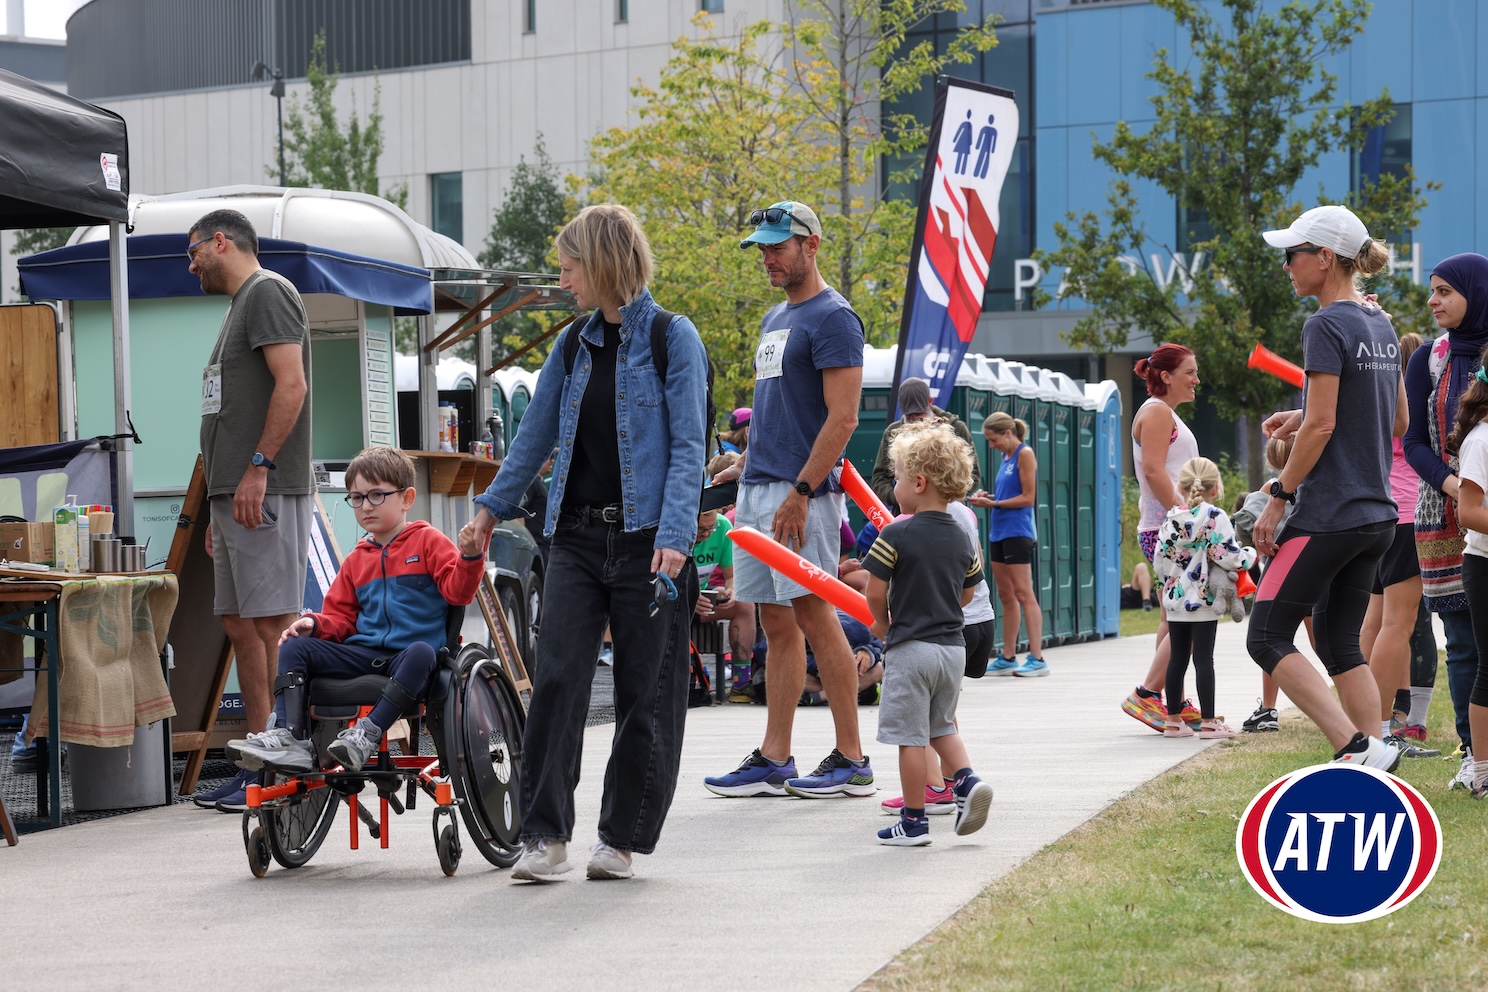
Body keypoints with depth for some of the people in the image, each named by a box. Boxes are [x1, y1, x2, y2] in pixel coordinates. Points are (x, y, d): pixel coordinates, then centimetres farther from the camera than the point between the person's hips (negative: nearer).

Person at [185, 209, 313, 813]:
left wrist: (258, 469, -22)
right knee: (241, 627, 8)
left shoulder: (268, 292, -5)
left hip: (266, 490, -10)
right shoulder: (240, 305, 25)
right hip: (236, 492, 10)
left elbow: (292, 384, -17)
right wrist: (220, 506, 22)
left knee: (272, 626, -11)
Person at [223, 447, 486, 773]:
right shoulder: (356, 561, 22)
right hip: (364, 654, 5)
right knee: (295, 648, -10)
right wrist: (315, 624, 1)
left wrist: (469, 558, -26)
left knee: (420, 654, -40)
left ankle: (367, 735, -43)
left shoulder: (428, 542, 6)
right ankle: (291, 738, -26)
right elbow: (341, 619, 23)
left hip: (409, 652, -5)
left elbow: (458, 591, -6)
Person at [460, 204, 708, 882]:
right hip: (578, 534, 5)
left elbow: (688, 446, -10)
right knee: (556, 679, -6)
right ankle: (545, 837, -4)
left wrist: (674, 537, -19)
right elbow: (536, 434, 23)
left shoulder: (673, 338, -5)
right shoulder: (574, 343, 12)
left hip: (645, 539, -5)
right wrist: (492, 508, 28)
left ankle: (623, 838, 14)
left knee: (645, 693, 3)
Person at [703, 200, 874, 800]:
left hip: (800, 492, -9)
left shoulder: (831, 317, -8)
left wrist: (799, 492, -21)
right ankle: (773, 761, 8)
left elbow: (842, 418, -16)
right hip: (757, 489, 9)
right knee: (778, 625, 8)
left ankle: (851, 760, -3)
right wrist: (746, 465, 16)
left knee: (813, 615, -8)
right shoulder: (775, 319, 20)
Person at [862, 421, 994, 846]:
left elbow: (875, 593, -12)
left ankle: (914, 821, 4)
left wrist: (883, 624, 6)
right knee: (941, 726, 22)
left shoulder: (895, 536, -14)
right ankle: (967, 780, -1)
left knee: (910, 735, 0)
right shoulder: (962, 539, 6)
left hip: (910, 648, -6)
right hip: (953, 645, 6)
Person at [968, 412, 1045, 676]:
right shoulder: (1006, 457, 16)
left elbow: (1028, 498, -12)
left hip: (1017, 532, -9)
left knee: (1023, 594, -11)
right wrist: (988, 497, 5)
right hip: (999, 532, 9)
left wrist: (994, 504, -13)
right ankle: (1008, 657, 15)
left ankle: (1037, 658, -12)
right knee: (1006, 595, 10)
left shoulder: (1025, 454, -8)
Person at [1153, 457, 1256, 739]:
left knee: (1177, 658, 11)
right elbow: (1228, 557, -15)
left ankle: (1174, 719, 16)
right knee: (1204, 660, -3)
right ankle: (1208, 721, -2)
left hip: (1175, 599, 5)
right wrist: (1251, 555, 4)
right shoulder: (1215, 517, -12)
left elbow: (1160, 560, 7)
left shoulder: (1171, 519, 4)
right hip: (1203, 600, -5)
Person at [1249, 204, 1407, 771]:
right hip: (1377, 513, 9)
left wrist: (1278, 499, -12)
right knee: (1340, 644, 12)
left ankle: (1358, 747, -16)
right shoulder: (1381, 326, 13)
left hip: (1328, 516, -9)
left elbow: (1321, 426, -18)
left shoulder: (1327, 326, -13)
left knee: (1267, 638, -4)